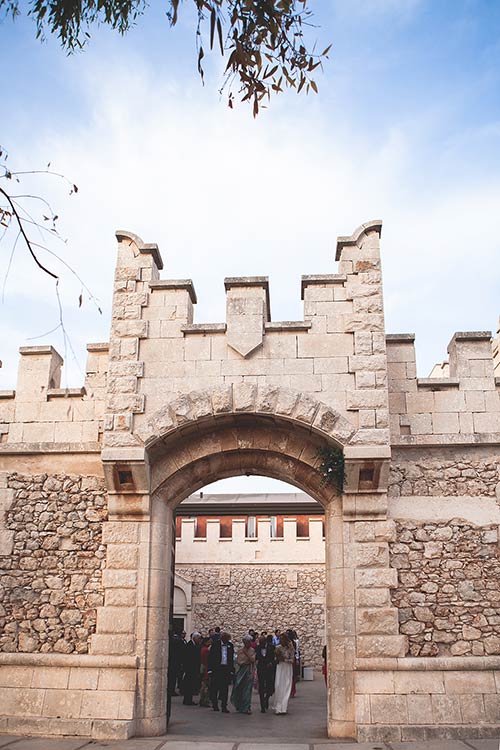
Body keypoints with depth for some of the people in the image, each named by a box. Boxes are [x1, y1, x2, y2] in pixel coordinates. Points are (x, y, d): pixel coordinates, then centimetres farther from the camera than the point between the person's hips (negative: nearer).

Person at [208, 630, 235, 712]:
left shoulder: (230, 645, 8)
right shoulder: (215, 644, -2)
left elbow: (232, 658, 11)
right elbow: (211, 657, -2)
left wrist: (232, 670, 5)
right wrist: (210, 669, -9)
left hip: (226, 669, 2)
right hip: (216, 668, -2)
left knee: (225, 688, 0)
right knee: (215, 687, 6)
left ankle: (224, 706, 4)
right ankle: (215, 704, 22)